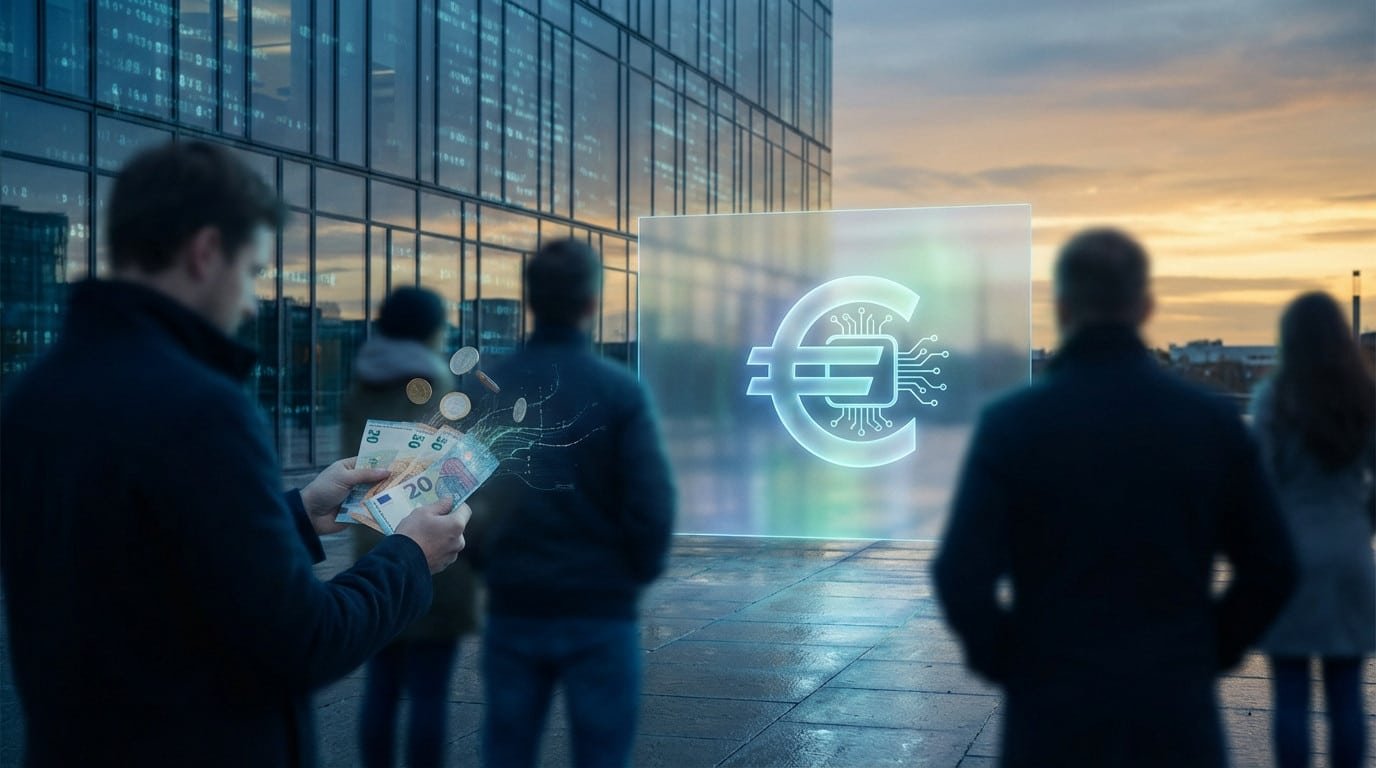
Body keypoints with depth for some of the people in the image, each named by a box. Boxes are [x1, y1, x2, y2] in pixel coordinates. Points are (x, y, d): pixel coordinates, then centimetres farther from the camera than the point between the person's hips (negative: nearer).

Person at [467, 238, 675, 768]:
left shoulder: (487, 389, 0)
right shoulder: (619, 391, -9)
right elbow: (651, 502, -11)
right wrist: (639, 573, 6)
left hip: (512, 607, 3)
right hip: (600, 611, -3)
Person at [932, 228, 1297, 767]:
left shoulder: (1011, 424, -9)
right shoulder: (1213, 422, -2)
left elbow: (962, 577, -15)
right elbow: (1272, 569, 3)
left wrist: (1002, 661, 2)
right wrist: (1208, 653, 13)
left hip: (1053, 721, -1)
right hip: (1178, 716, 2)